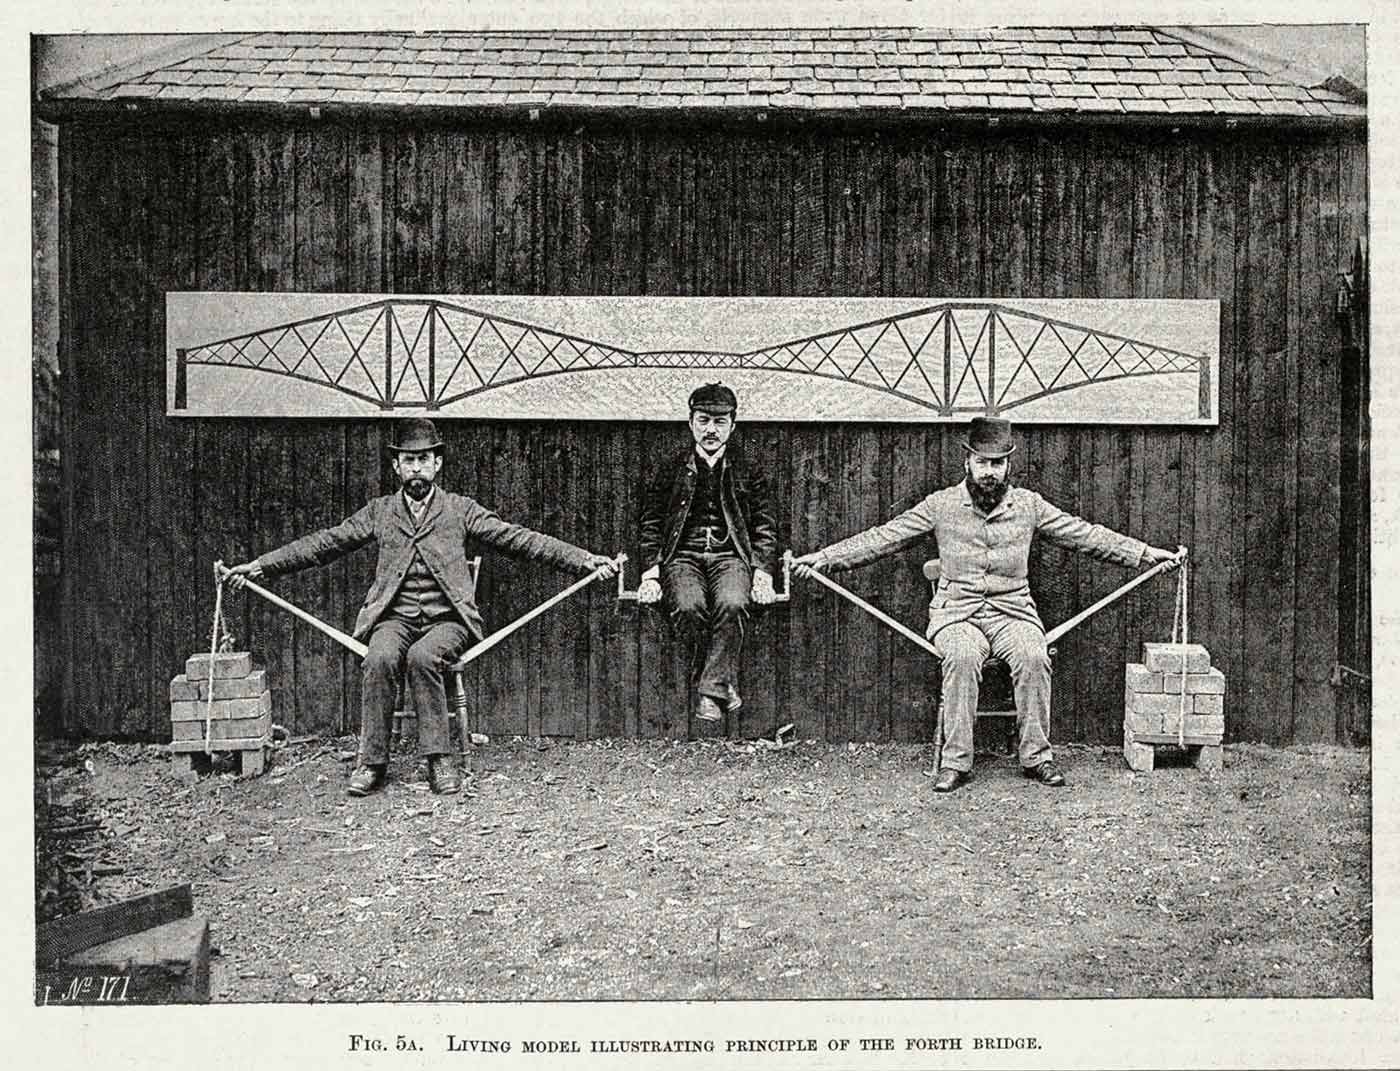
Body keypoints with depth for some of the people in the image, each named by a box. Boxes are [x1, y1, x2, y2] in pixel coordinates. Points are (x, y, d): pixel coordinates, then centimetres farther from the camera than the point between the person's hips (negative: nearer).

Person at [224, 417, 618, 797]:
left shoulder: (460, 509, 10)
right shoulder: (379, 511, 15)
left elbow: (517, 538, 3)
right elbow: (325, 543, 14)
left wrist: (587, 560, -6)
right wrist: (260, 565, 6)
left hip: (447, 617, -1)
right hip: (394, 617, 1)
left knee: (422, 656, -32)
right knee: (381, 658, -30)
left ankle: (438, 758, -23)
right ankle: (372, 761, -20)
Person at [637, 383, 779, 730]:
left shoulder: (748, 472, 15)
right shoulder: (671, 470, 14)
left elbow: (765, 528, 11)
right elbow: (651, 526, 10)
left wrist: (762, 572, -5)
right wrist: (650, 574, -5)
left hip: (730, 555, 0)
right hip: (683, 555, 0)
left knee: (732, 604, -34)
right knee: (688, 607, -33)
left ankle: (711, 689, -29)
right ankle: (724, 686, -18)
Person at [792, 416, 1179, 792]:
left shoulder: (1028, 505, 9)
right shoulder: (941, 505, 3)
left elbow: (1085, 533, 11)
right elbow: (883, 537, 0)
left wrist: (1146, 553, 5)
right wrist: (821, 558, -7)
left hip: (1013, 609, 1)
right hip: (956, 611, -1)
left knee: (1033, 657, -28)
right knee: (962, 657, -32)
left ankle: (1036, 755, -13)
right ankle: (956, 761, -23)